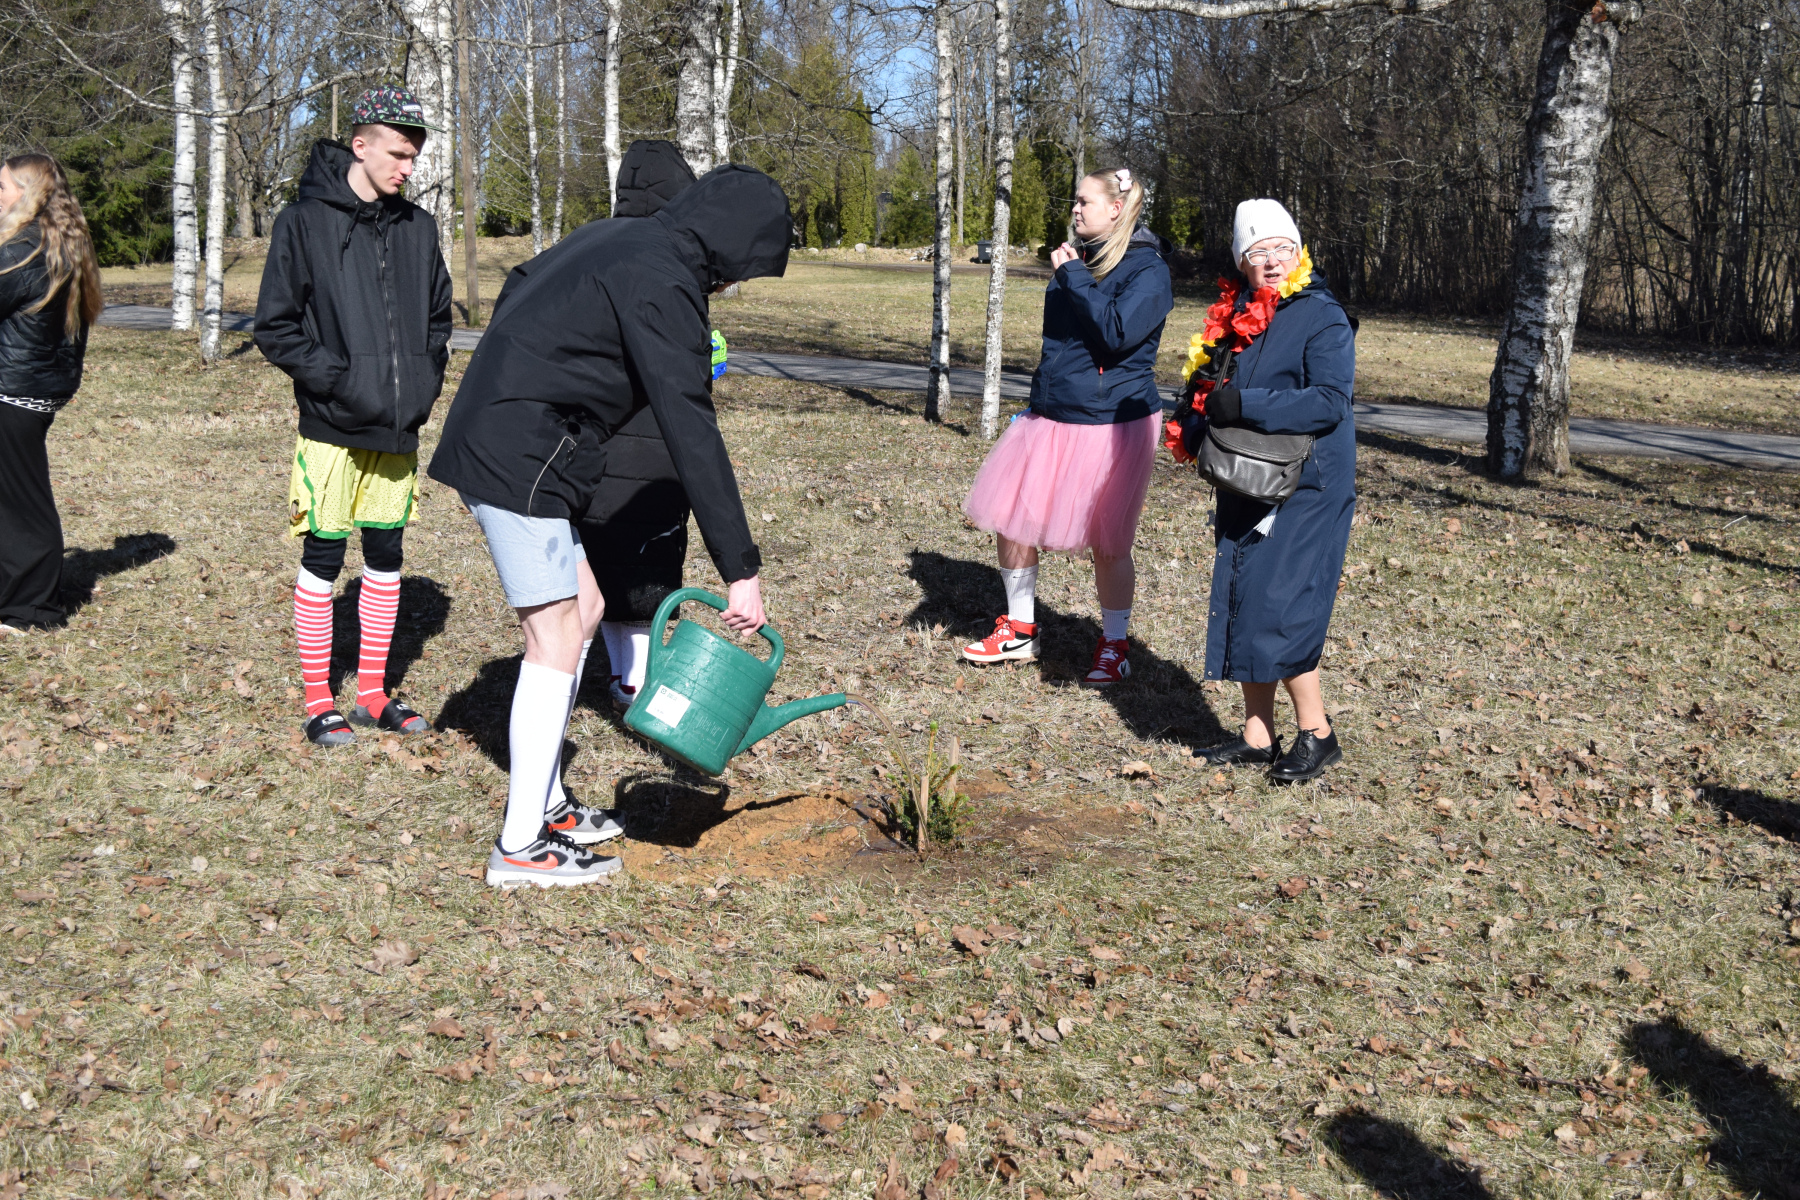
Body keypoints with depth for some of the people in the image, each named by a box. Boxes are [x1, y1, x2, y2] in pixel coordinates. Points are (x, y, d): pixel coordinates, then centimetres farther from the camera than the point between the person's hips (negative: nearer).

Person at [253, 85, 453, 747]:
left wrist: (426, 378, 6)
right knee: (323, 558, 3)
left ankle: (373, 692, 23)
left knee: (386, 556, 11)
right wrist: (334, 377, -15)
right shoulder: (305, 221, -6)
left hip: (398, 428, 5)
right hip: (332, 427, -5)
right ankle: (319, 702, 13)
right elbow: (274, 326, -6)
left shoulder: (417, 226, 9)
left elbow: (438, 314, 20)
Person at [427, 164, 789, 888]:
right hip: (522, 464, -10)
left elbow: (517, 299, 25)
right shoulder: (664, 284, -16)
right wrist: (740, 568, -20)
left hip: (491, 443, 10)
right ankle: (520, 846, -1)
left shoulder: (612, 239, 15)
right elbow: (692, 433, -21)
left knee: (584, 608, 15)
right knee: (556, 638, -7)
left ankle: (544, 803, 22)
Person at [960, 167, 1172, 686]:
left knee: (1108, 544, 2)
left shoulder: (1146, 269, -11)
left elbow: (1117, 332, -26)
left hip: (1110, 424, -8)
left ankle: (1113, 646, 20)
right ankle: (1020, 631, 24)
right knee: (1010, 522, 8)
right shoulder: (1079, 258, 13)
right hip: (1051, 417, 8)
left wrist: (1073, 277, -19)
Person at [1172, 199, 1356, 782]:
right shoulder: (1233, 316, 11)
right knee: (1241, 604, 9)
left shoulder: (1322, 318, -9)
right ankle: (1257, 735, 19)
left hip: (1304, 491, -7)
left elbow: (1331, 401, -20)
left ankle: (1316, 732, 5)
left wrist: (1244, 405, -23)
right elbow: (1204, 385, 21)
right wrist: (1197, 419, -1)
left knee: (1278, 610, -10)